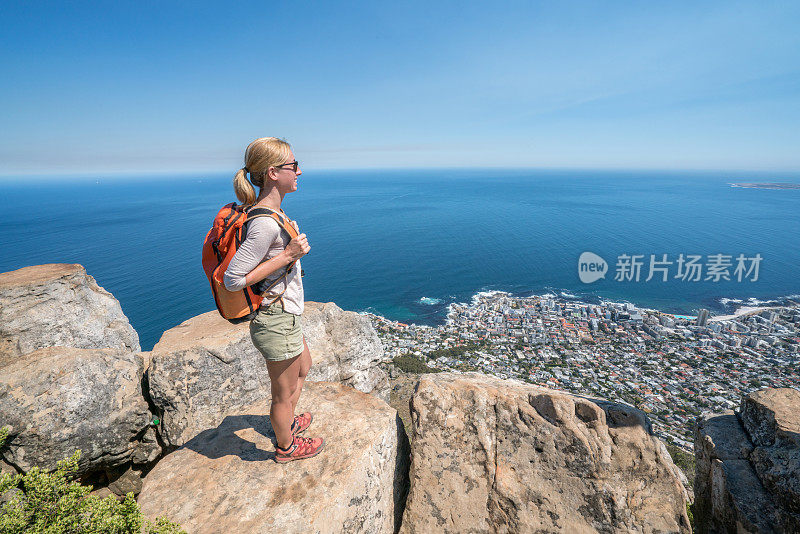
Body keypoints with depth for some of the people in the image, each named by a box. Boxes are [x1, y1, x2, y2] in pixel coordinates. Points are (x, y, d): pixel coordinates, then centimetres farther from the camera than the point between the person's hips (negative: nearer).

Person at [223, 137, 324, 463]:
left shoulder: (271, 211, 2)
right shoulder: (265, 223, -28)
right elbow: (233, 279, -26)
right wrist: (287, 255, -26)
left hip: (283, 315, 10)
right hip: (276, 322, -10)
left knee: (303, 367, 31)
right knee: (284, 392, 14)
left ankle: (286, 423, 54)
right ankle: (286, 447, 41)